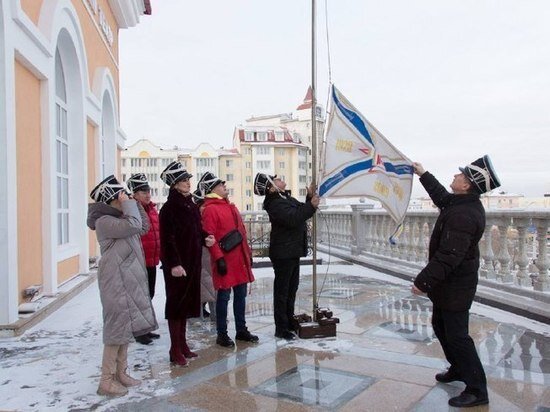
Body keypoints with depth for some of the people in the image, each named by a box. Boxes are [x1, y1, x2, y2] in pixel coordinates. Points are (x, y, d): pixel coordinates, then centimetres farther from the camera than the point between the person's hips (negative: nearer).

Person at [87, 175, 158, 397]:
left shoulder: (119, 219, 16)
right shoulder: (104, 222, -15)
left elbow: (143, 227, 19)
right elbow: (133, 225, -27)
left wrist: (136, 204, 11)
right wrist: (129, 204, -15)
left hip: (127, 281, 10)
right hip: (116, 282, -10)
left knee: (125, 327, 13)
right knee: (117, 328, -6)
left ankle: (120, 373, 23)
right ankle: (106, 380, 4)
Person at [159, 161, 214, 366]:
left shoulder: (191, 206, 12)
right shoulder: (169, 208, -12)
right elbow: (168, 239, -17)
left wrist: (205, 238, 1)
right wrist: (174, 264, -22)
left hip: (192, 262, 8)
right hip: (177, 264, -8)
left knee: (187, 302, 14)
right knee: (176, 304, 0)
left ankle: (183, 344, 27)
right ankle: (175, 351, 10)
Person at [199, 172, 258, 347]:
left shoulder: (230, 206, 17)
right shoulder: (210, 209, -10)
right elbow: (209, 237, -17)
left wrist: (248, 252, 19)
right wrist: (219, 258, -20)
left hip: (240, 259, 8)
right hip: (225, 261, -8)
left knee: (241, 295, 14)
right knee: (223, 296, 1)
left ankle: (241, 329, 26)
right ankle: (222, 334, 13)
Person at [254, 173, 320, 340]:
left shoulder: (286, 198, 13)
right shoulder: (275, 204, -19)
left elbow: (300, 212, 20)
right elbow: (293, 219, -32)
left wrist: (310, 197, 6)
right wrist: (311, 206, -27)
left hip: (292, 251, 10)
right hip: (283, 253, -10)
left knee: (292, 288, 19)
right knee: (282, 291, -2)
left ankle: (289, 321, 32)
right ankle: (281, 329, 7)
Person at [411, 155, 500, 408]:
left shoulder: (463, 215, -29)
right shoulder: (464, 204, 3)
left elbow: (448, 256, -31)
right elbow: (442, 197, 26)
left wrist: (423, 281, -24)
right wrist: (423, 175, 33)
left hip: (455, 287, -11)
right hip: (450, 283, 11)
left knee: (456, 335, -2)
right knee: (440, 326, 23)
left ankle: (477, 391, 10)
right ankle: (459, 369, 40)